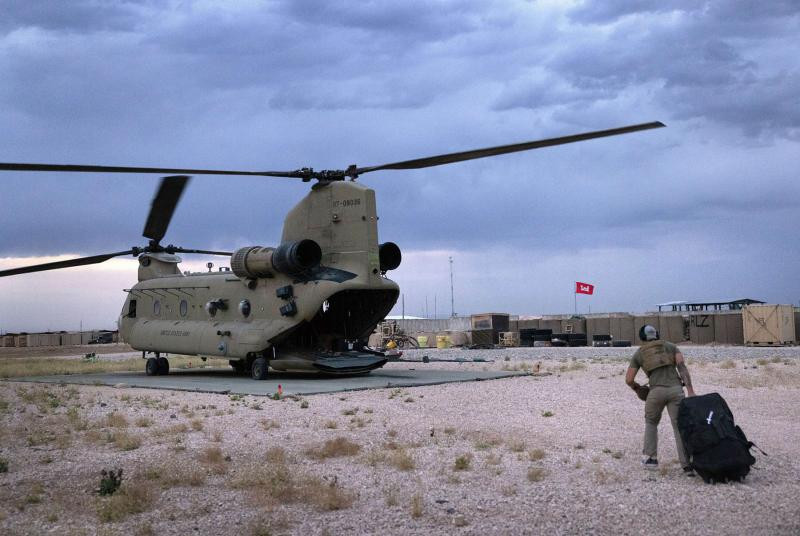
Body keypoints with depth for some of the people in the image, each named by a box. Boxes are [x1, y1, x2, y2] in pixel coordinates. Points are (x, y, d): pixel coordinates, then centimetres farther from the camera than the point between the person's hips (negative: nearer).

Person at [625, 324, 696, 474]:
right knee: (679, 427, 0)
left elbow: (629, 379, 16)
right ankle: (687, 465, -10)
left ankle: (651, 458, 16)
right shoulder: (671, 346, 21)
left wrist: (637, 388, 38)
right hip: (675, 389, 0)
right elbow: (682, 366, 4)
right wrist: (690, 390, -3)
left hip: (656, 391, 0)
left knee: (651, 422, 23)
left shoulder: (639, 353, 20)